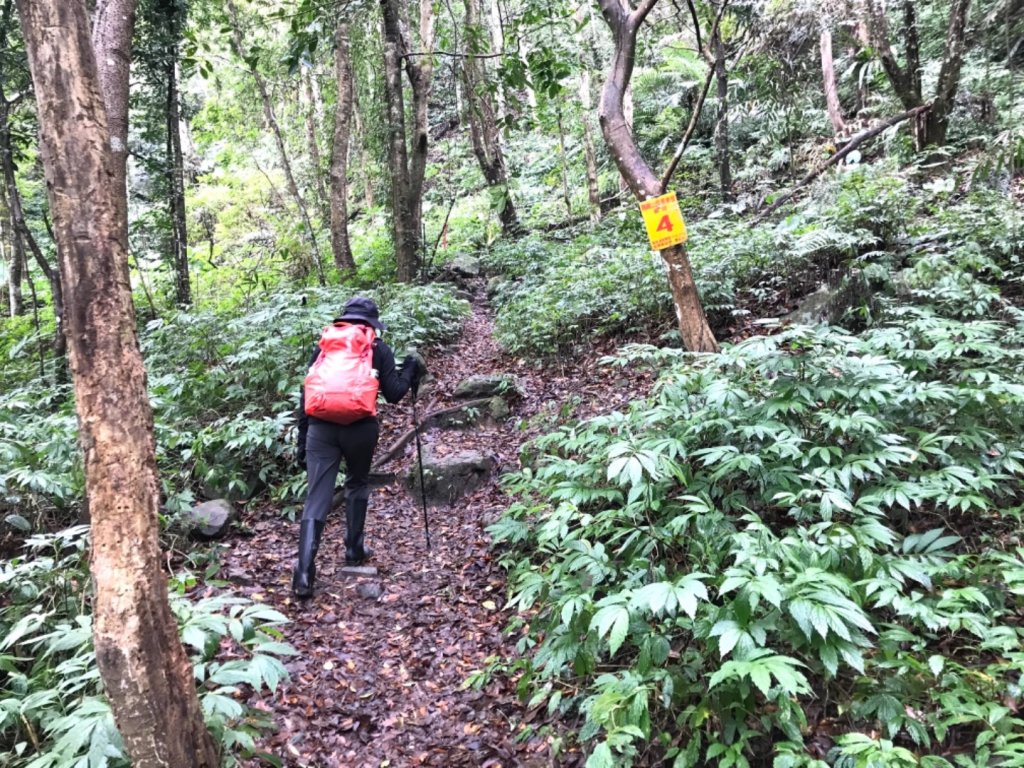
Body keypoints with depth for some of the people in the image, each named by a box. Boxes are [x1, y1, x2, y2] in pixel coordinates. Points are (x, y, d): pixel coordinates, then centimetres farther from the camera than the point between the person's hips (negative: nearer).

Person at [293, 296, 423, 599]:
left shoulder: (322, 346, 16)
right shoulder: (378, 348, 8)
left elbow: (306, 394, 13)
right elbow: (393, 394, 6)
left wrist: (302, 438, 17)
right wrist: (410, 371, 24)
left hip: (321, 427, 1)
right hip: (360, 427, -1)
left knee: (316, 499, -1)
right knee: (357, 485, 24)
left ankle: (304, 572, -11)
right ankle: (354, 549, 31)